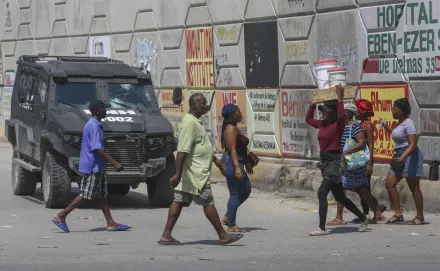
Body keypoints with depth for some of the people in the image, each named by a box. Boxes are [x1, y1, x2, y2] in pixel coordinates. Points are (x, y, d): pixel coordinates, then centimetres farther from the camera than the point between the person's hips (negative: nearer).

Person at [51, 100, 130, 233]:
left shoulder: (92, 124, 13)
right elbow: (97, 148, -25)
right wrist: (114, 163, -24)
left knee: (103, 195, 9)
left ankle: (110, 223, 10)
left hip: (97, 167, 10)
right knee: (85, 195, -5)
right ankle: (61, 217, -1)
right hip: (92, 167, -10)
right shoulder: (94, 126, -18)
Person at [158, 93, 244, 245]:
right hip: (196, 174, -10)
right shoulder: (190, 123, -18)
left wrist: (215, 160, 31)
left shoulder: (195, 122, 16)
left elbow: (202, 146, 30)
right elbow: (182, 151, -24)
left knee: (179, 201, 7)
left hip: (190, 174, 10)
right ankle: (223, 236, 5)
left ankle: (166, 236, 6)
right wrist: (178, 174, -27)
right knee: (208, 203, -2)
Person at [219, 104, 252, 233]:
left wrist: (247, 163, 29)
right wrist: (237, 167, -28)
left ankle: (227, 217, 18)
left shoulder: (234, 128, 17)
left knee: (246, 190, 15)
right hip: (232, 163, -11)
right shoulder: (231, 128, -15)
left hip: (237, 163, 11)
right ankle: (231, 226, 0)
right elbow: (232, 149, -22)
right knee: (235, 194, -6)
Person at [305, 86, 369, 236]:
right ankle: (363, 219, 30)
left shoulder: (337, 125, -11)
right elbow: (308, 118, 25)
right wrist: (313, 103, 17)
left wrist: (340, 98, -28)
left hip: (335, 161, -9)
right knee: (340, 197, 15)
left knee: (322, 193, -17)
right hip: (325, 161, 9)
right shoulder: (322, 124, 11)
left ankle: (322, 228, -15)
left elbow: (341, 116, -32)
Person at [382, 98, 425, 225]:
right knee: (389, 183, 1)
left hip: (410, 157, -10)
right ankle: (398, 214, 3)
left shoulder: (408, 124, -15)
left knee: (414, 188, -3)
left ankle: (420, 216, 6)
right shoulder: (400, 123, 13)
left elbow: (413, 144, -23)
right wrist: (387, 128, 25)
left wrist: (402, 157, -34)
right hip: (399, 157, 10)